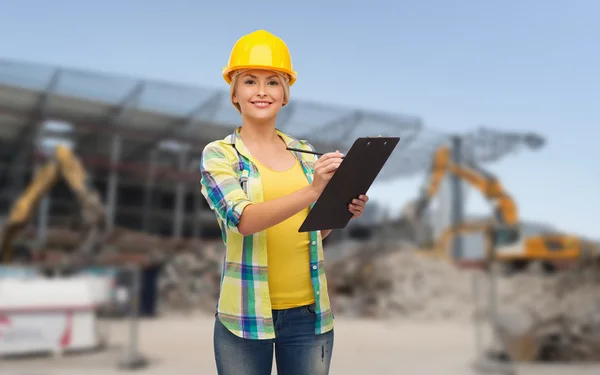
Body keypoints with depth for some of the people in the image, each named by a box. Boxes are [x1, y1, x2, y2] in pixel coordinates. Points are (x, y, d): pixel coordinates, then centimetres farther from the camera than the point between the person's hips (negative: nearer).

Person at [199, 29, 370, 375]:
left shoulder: (305, 152, 6)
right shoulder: (219, 154, -4)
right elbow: (244, 219, -21)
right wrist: (312, 191, -32)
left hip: (310, 311, 3)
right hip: (246, 313, -3)